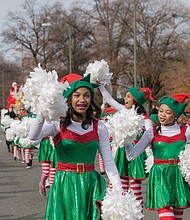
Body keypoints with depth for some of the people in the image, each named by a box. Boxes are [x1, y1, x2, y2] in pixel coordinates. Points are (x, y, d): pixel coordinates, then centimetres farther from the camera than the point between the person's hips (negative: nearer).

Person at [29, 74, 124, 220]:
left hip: (91, 185, 2)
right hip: (64, 184, -2)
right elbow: (33, 136, -23)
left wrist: (119, 190, -6)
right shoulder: (58, 124, -4)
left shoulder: (99, 127, 4)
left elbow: (109, 162, 3)